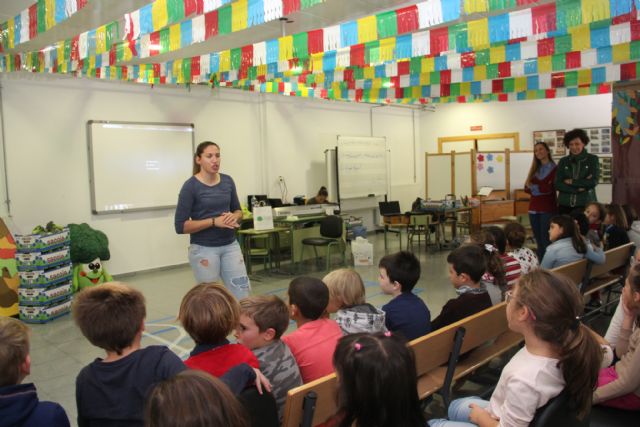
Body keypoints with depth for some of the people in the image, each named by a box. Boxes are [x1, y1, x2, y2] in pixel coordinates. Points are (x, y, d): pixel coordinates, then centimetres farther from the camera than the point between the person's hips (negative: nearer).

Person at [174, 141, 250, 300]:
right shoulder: (190, 186, -12)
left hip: (230, 246, 5)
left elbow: (238, 211, 14)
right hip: (203, 249, -5)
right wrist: (214, 221, -21)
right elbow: (181, 226, -14)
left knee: (243, 295, 1)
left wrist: (234, 217, -10)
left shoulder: (228, 181, 4)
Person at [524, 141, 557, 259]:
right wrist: (541, 189, -11)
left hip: (548, 209, -6)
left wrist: (533, 186, -1)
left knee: (546, 241, -8)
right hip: (534, 208, 6)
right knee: (538, 241, 8)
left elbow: (550, 188, -12)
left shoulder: (554, 169, -4)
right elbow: (527, 188, 7)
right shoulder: (535, 169, 15)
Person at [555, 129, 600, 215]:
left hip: (586, 205, -2)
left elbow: (593, 182, -7)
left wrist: (571, 182, -5)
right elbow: (557, 184, -1)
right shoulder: (563, 161, 9)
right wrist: (578, 189, -11)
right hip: (565, 205, 2)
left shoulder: (593, 159, 4)